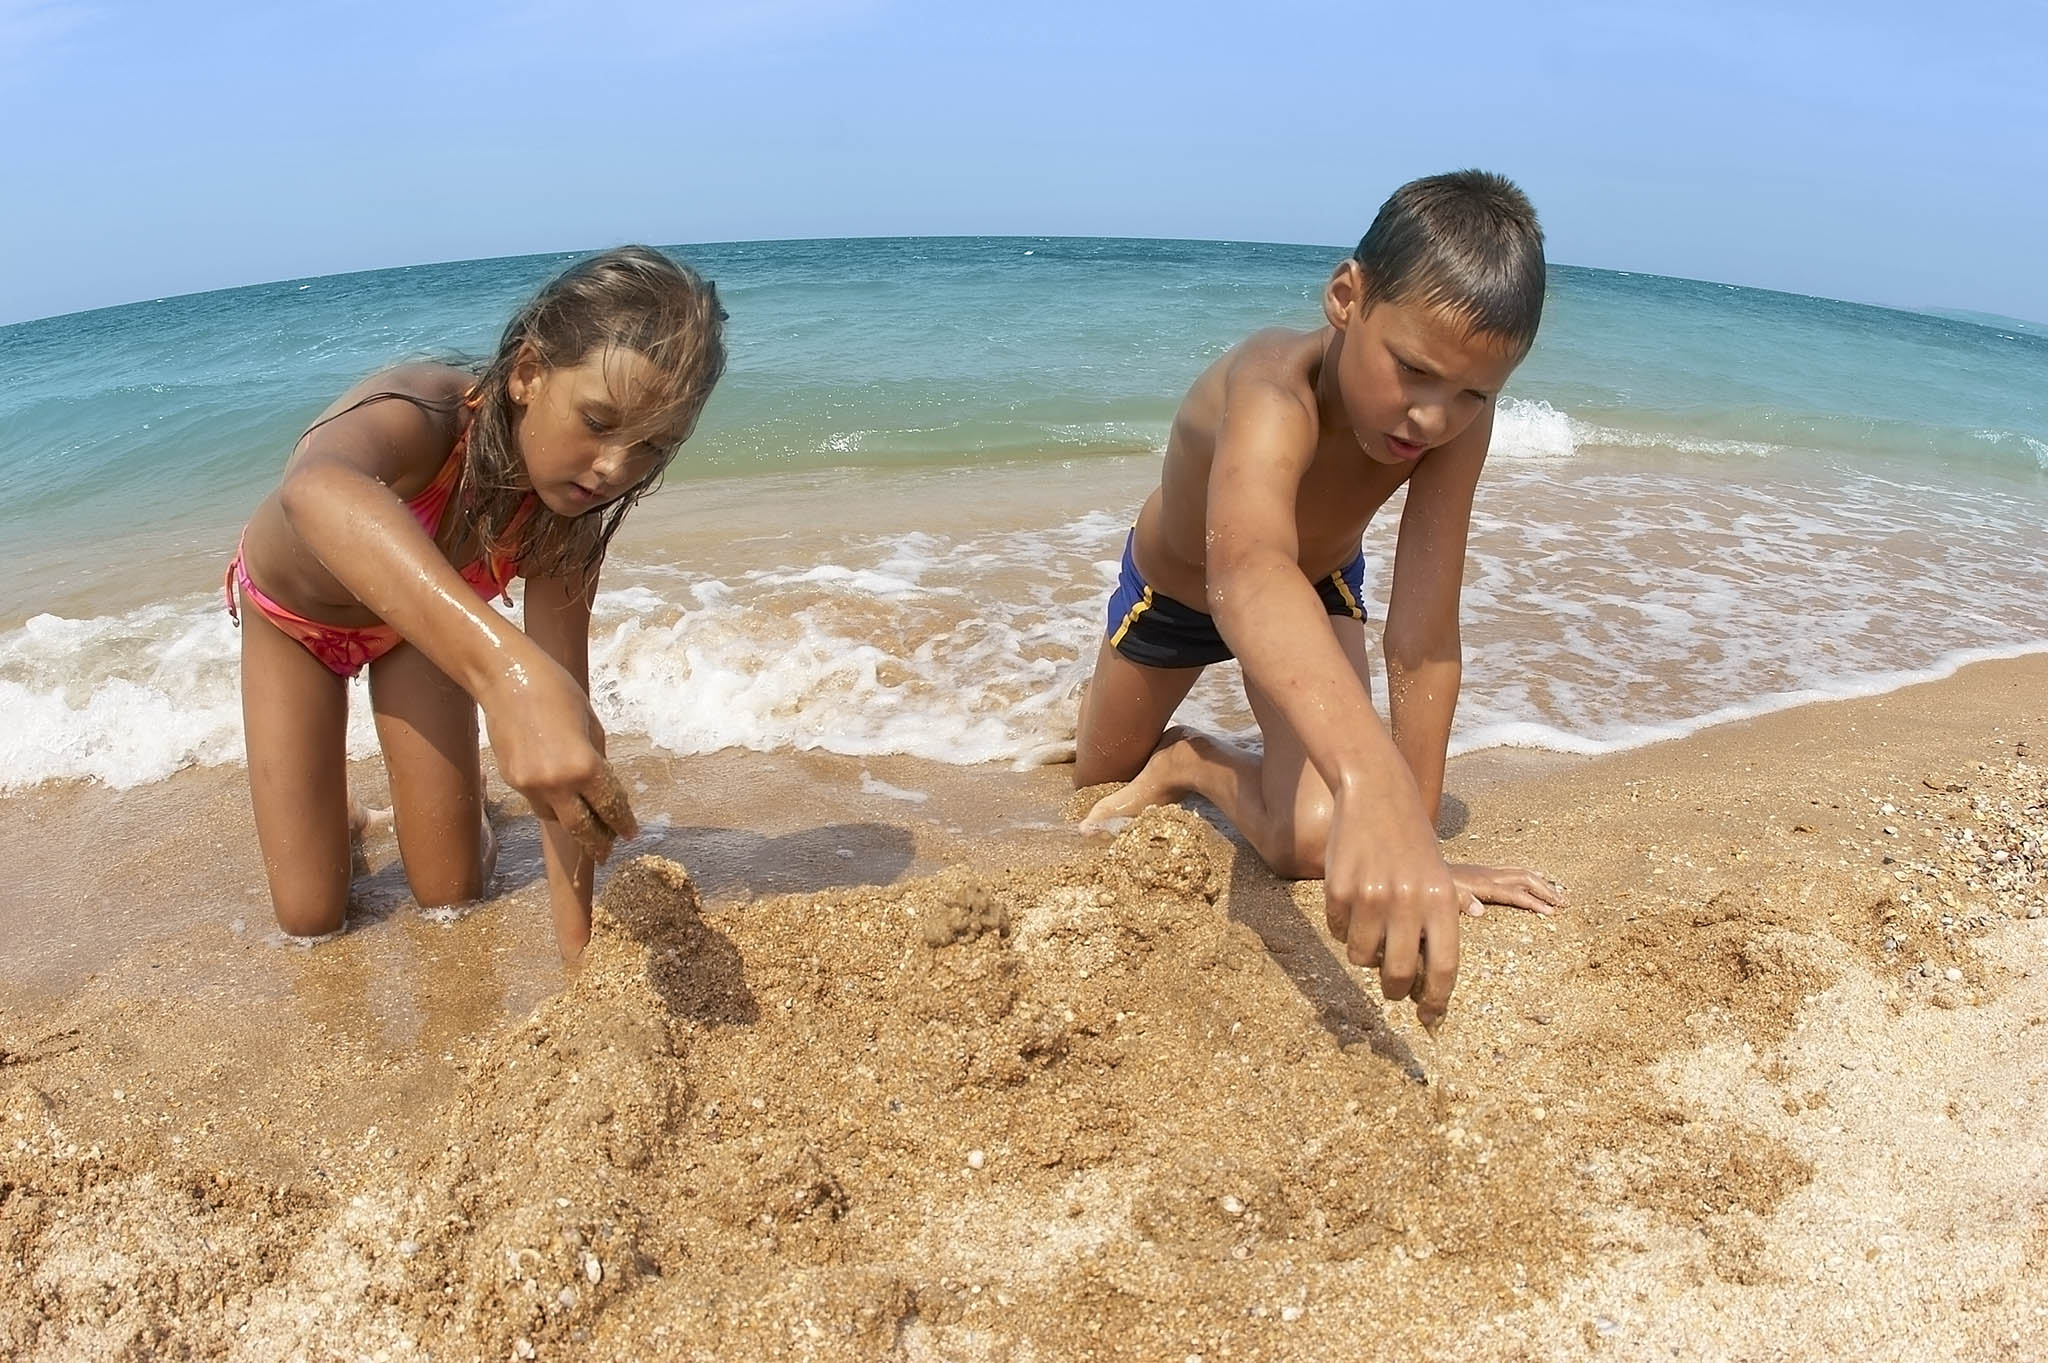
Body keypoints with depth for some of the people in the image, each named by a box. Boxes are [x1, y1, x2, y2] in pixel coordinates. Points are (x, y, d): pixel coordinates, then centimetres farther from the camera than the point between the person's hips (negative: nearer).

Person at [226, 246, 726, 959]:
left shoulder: (567, 515, -30)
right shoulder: (420, 413, -43)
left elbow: (561, 714, -32)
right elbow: (315, 489, -69)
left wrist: (578, 941, -38)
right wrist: (505, 664, -85)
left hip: (413, 624, 2)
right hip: (289, 613, -2)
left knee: (452, 896, 2)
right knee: (311, 916, -2)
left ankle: (454, 794, 34)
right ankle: (334, 815, 31)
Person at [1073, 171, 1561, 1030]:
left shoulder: (1459, 422, -33)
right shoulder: (1275, 395, -47)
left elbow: (1423, 635, -32)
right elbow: (1246, 576, -69)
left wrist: (1413, 832, -35)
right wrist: (1374, 781, -84)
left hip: (1318, 584, 2)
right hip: (1174, 582, -2)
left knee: (1316, 842, -21)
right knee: (1097, 774, 21)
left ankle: (1190, 765, 8)